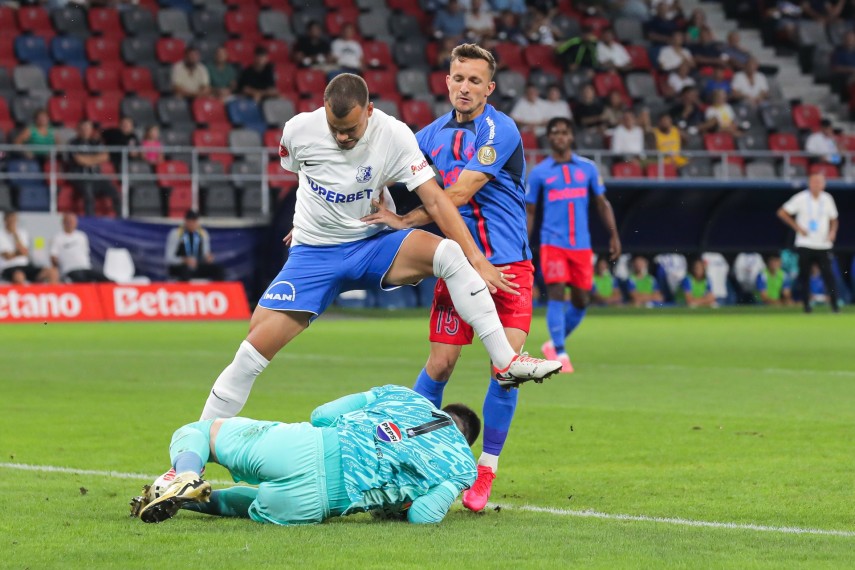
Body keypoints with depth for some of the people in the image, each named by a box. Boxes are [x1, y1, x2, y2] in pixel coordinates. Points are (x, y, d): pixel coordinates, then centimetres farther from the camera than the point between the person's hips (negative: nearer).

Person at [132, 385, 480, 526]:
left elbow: (321, 415, 18)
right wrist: (390, 505, 22)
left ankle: (185, 478, -13)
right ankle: (188, 499, -3)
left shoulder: (399, 395, 24)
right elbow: (421, 517, -1)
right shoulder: (465, 467, 16)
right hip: (316, 503, -2)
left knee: (198, 430, 23)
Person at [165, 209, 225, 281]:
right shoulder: (176, 234, -10)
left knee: (218, 270, -19)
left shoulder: (203, 234, 5)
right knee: (185, 270, -40)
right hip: (178, 266, -5)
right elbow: (169, 258, -11)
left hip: (197, 267, 5)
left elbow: (205, 254, 12)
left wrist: (207, 258, -12)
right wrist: (185, 260, -27)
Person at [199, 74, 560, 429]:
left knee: (449, 252, -28)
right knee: (257, 346, -14)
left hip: (373, 245, 0)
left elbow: (434, 200, -17)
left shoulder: (394, 135, -16)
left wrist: (477, 259, -22)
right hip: (312, 254, 0)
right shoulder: (298, 130, -13)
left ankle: (505, 362, -23)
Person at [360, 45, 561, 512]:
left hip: (508, 265, -3)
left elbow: (459, 194, -17)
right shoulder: (434, 134, 6)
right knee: (440, 364, -3)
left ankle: (485, 472, 3)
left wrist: (405, 221, -14)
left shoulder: (500, 131, -12)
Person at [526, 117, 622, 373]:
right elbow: (529, 211, 7)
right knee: (556, 294, -14)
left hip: (581, 244, 3)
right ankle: (560, 354, -10)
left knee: (581, 301, 5)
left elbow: (602, 203, 14)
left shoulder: (587, 168, 9)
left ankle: (554, 344, 24)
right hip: (553, 243, -3)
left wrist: (614, 236, 6)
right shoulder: (539, 172, 4)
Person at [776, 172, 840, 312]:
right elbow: (782, 213, -1)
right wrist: (797, 227, -7)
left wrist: (833, 231, -3)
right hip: (805, 245, -2)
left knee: (828, 274, -8)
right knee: (804, 275, 0)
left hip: (823, 244, 2)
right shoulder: (801, 198, -3)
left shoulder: (827, 199, 8)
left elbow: (833, 220, 18)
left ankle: (834, 304, -9)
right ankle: (806, 304, 8)